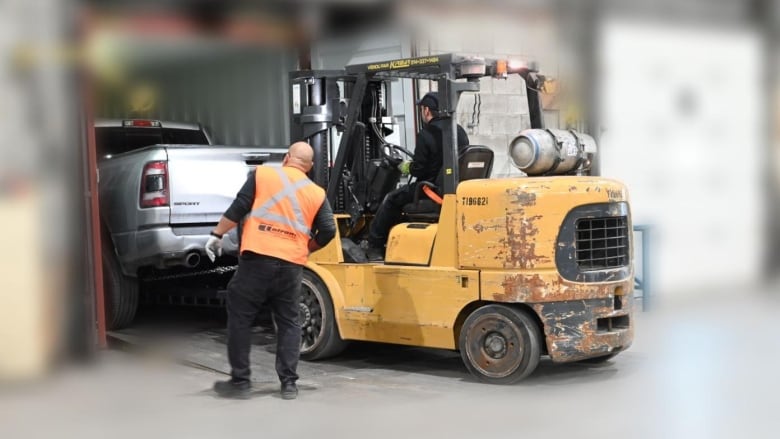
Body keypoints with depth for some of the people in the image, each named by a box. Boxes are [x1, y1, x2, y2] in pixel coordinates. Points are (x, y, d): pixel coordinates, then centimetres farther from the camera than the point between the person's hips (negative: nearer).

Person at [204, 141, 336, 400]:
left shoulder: (262, 174, 5)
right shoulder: (317, 194, 10)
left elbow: (238, 209, 0)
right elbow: (328, 232, 6)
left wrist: (217, 235, 8)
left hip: (257, 258, -2)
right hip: (291, 265, 2)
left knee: (240, 319, 7)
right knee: (288, 323, 12)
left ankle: (240, 381, 8)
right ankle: (289, 384, 9)